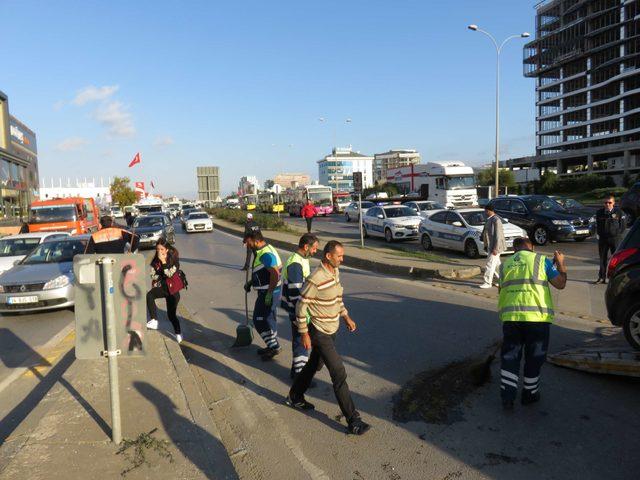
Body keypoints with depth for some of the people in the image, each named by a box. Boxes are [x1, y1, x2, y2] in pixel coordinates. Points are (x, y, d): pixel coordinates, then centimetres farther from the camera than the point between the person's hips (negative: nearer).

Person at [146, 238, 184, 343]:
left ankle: (178, 333, 24)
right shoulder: (155, 260, 3)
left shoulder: (173, 259, -9)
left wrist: (163, 262, -24)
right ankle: (154, 321, -27)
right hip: (161, 287, 3)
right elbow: (153, 276, 0)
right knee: (149, 295, -30)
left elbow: (170, 274, -19)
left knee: (171, 314, 0)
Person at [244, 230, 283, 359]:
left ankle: (274, 346, 8)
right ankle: (273, 345, 30)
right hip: (266, 292, 10)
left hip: (268, 293, -10)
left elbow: (275, 274, -31)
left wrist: (269, 294, -28)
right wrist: (250, 282, 17)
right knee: (268, 319, 19)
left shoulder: (265, 254, -23)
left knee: (260, 320, -2)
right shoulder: (263, 250, 11)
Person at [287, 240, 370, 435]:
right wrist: (304, 334, -15)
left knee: (314, 365, 24)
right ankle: (353, 420, 3)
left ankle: (295, 397, 44)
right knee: (339, 374, -6)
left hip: (332, 329, 9)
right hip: (320, 333, -9)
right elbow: (301, 307, -19)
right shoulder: (315, 279, -26)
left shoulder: (335, 271, 2)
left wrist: (346, 317, 15)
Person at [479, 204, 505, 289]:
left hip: (495, 247, -10)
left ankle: (488, 283, -1)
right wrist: (486, 245, 20)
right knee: (496, 264, 17)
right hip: (490, 246, 10)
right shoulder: (489, 219, 10)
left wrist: (495, 248, -23)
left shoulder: (496, 220, -18)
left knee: (490, 264, -7)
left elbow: (498, 235, -21)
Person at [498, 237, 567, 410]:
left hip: (510, 316, 2)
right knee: (534, 358, 14)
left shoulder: (505, 265, 15)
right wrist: (560, 264, 17)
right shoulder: (541, 260, 4)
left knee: (510, 357, 10)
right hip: (537, 316, -2)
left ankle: (507, 397, 8)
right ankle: (529, 394, 26)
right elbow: (560, 284, 3)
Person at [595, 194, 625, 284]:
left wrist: (617, 233, -5)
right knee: (603, 258, 6)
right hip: (602, 238, 2)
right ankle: (602, 278, 12)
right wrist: (599, 234, 4)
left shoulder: (619, 212, -1)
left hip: (615, 238, -2)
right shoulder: (599, 212, 6)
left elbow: (622, 226, 3)